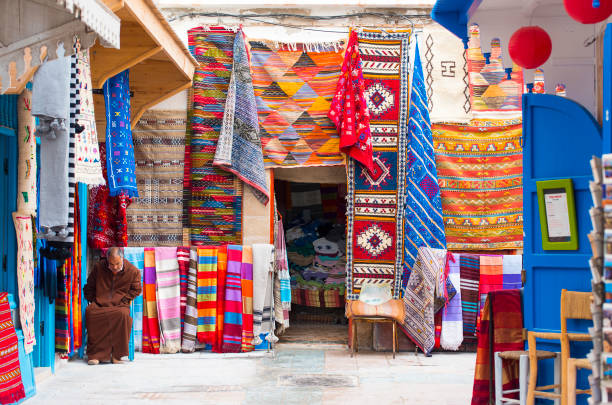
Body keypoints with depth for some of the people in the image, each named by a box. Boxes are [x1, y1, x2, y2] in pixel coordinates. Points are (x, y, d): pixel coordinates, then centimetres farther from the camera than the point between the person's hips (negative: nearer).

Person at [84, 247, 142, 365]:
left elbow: (136, 290, 12)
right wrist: (92, 300, 6)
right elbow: (89, 287, 19)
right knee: (90, 312, -34)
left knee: (123, 314, -37)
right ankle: (95, 354, -27)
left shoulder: (132, 271, 2)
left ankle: (117, 355, -27)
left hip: (120, 305, -1)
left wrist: (123, 300, 0)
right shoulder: (99, 268, 6)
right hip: (99, 304, 1)